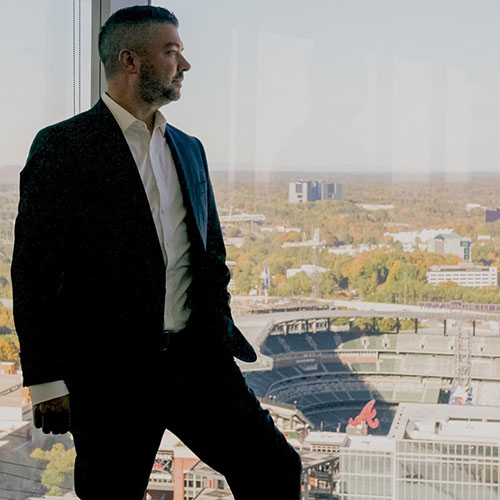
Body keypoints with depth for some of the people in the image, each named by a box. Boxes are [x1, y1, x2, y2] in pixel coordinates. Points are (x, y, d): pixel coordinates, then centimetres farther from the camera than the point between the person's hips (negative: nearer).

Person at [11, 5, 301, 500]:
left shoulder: (188, 149, 15)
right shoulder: (62, 146, -5)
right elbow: (34, 271, -8)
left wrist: (221, 337, 17)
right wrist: (48, 381, -12)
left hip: (196, 357, 5)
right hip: (110, 372, -5)